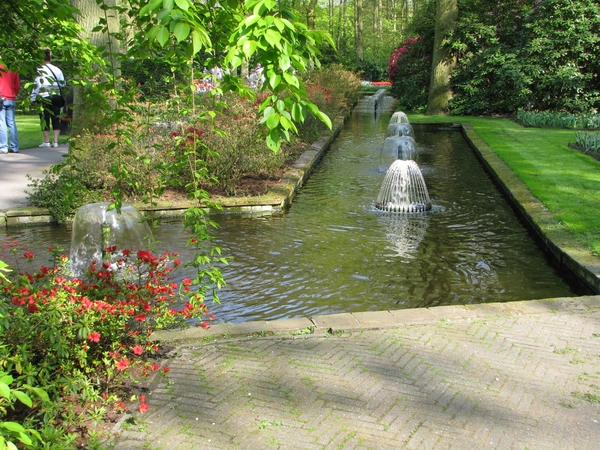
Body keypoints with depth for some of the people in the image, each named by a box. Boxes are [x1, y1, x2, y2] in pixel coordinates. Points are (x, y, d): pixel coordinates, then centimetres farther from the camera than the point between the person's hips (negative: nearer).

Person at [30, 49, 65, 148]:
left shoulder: (40, 70, -8)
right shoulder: (57, 70, 5)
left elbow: (37, 85, -8)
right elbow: (63, 84, 11)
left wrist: (33, 98, -2)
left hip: (44, 98, -4)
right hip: (56, 97, 4)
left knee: (45, 120, 4)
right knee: (56, 119, 6)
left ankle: (46, 141, 7)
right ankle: (56, 141, 4)